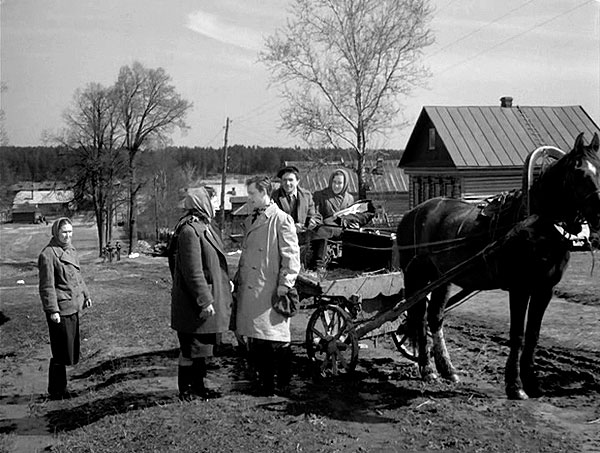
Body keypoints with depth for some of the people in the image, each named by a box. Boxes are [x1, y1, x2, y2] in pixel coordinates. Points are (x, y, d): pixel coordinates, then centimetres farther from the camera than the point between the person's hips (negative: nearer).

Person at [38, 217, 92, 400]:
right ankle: (55, 391, 15)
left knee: (72, 349, 15)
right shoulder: (48, 255, -16)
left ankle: (61, 388, 28)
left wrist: (85, 295, 22)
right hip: (60, 310, -9)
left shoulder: (70, 249, 11)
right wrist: (52, 310, -20)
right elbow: (47, 286, -17)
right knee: (61, 352, 0)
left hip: (73, 307, 9)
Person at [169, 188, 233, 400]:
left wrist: (226, 282, 18)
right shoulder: (189, 231, -20)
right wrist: (205, 301, -22)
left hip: (210, 295, 10)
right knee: (191, 347, 1)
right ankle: (186, 389, 14)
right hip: (193, 303, -10)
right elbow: (192, 271, -23)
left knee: (202, 346, 17)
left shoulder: (206, 227, 12)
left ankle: (198, 386, 28)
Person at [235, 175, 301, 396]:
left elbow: (291, 255, -10)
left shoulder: (282, 220, -6)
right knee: (254, 342, 9)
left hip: (270, 291, -7)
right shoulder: (249, 221, 18)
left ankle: (284, 384, 11)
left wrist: (285, 284, -16)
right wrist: (238, 281, 19)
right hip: (248, 290, 7)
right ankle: (264, 383, 19)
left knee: (277, 341, -4)